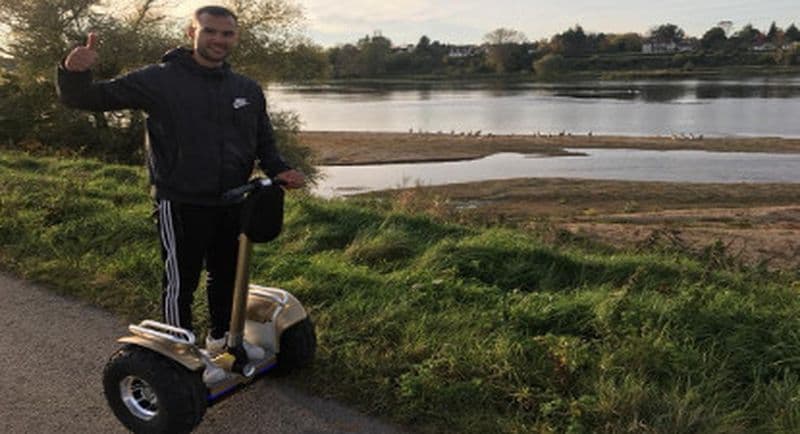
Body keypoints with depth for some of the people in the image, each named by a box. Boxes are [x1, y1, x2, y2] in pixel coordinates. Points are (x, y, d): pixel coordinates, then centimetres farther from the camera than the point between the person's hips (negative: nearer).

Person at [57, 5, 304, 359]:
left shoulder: (248, 90, 6)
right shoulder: (160, 81, -9)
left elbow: (263, 143, 17)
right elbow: (86, 99, -8)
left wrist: (278, 170, -4)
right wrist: (74, 73, -31)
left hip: (232, 204, 6)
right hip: (181, 206, -5)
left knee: (228, 275, 20)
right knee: (181, 282, 5)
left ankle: (221, 337, 42)